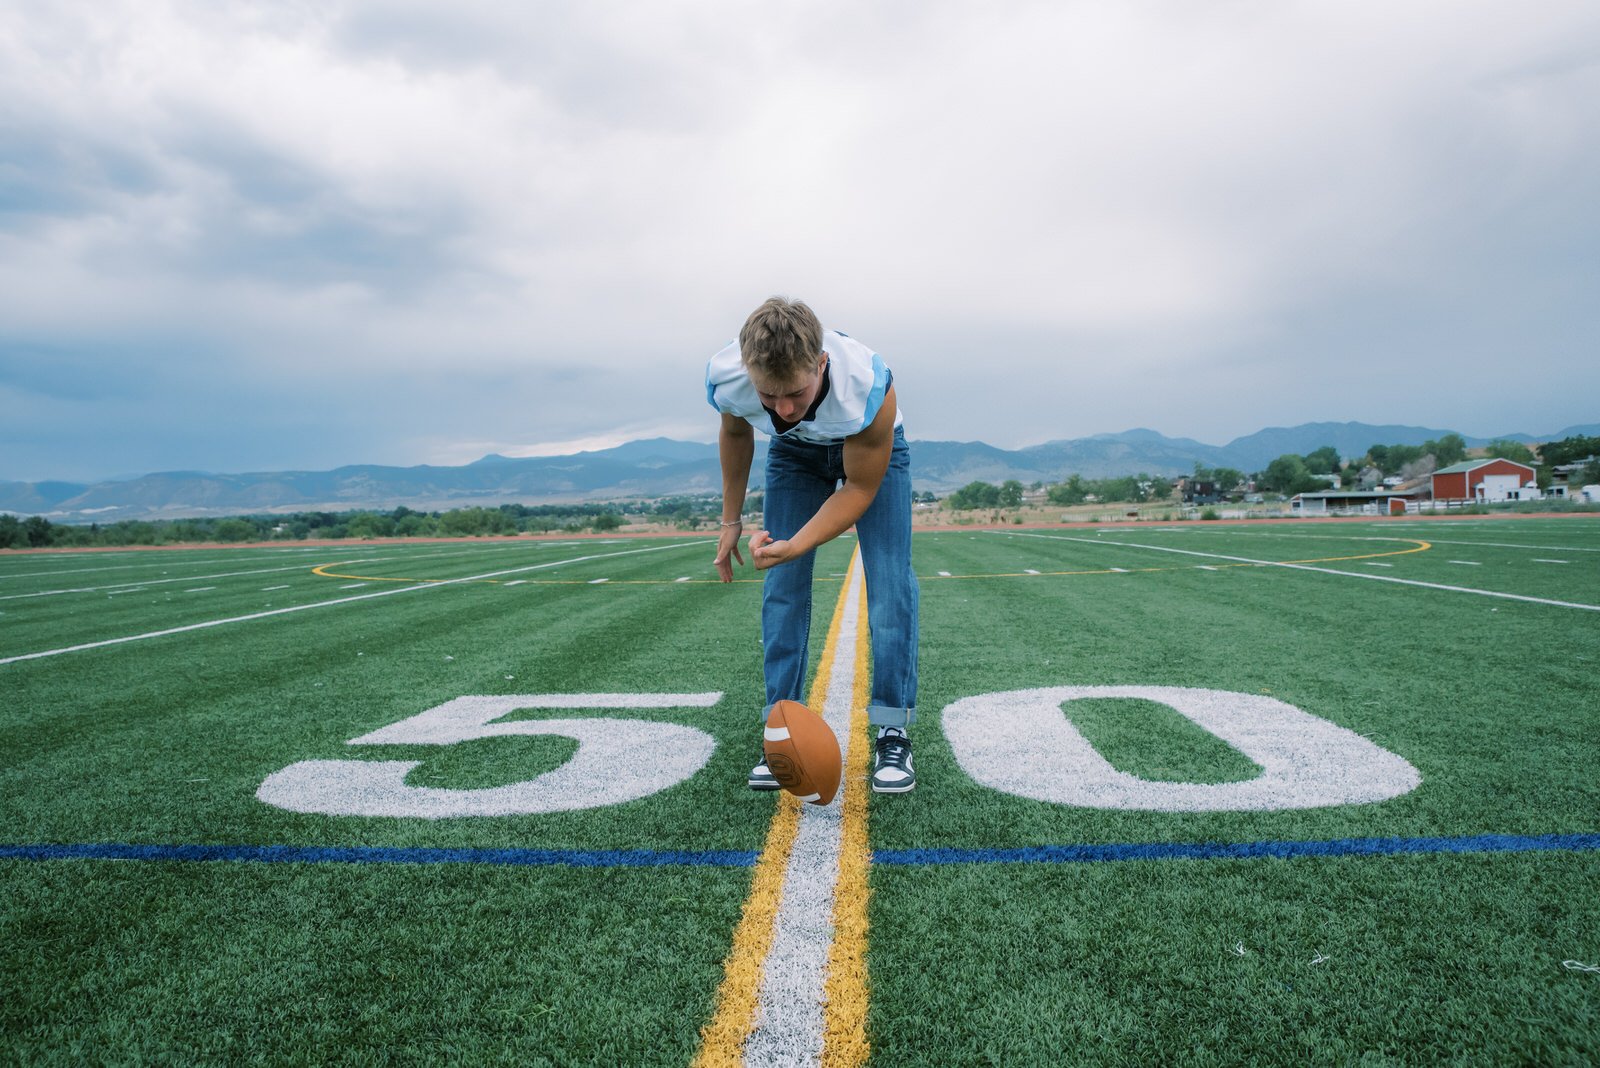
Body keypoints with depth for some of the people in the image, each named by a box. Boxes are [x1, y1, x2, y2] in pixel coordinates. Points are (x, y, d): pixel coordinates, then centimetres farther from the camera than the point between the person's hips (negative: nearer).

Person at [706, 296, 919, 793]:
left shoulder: (868, 386, -43)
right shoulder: (723, 378, -33)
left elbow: (859, 488, -26)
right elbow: (735, 435, -6)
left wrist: (794, 546, -38)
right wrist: (731, 519, 2)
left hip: (872, 446, -2)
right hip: (795, 451, 3)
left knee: (889, 581, -13)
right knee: (781, 586, -4)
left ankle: (894, 733, -2)